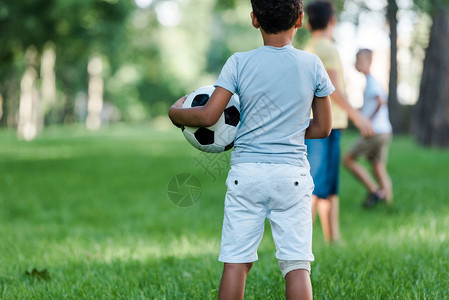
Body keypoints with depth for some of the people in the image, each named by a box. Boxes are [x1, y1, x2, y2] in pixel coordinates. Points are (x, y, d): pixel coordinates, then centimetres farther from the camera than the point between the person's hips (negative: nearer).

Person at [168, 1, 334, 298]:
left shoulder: (239, 63, -3)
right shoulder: (312, 65, 1)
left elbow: (208, 116, -7)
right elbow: (323, 127, 7)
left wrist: (175, 112, 12)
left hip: (246, 171, 0)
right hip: (292, 173, 0)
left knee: (235, 263, 5)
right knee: (297, 265, 1)